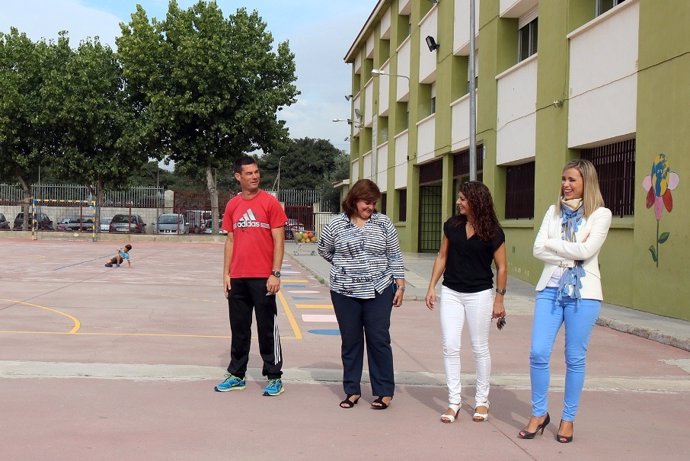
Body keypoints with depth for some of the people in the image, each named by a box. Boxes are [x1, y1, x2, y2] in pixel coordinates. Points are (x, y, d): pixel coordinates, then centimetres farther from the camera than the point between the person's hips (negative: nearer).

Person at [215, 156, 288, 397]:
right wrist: (226, 273, 8)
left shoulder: (270, 202, -4)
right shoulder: (232, 205, 8)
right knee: (239, 328, 13)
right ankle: (236, 374, 24)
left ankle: (274, 377, 12)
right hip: (237, 278, 4)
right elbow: (230, 240, 13)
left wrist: (275, 273, -11)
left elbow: (278, 240, -6)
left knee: (267, 328, 3)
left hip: (262, 278, -4)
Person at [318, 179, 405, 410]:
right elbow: (324, 250, 15)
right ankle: (352, 390, 18)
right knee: (350, 341, 8)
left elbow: (395, 256, 5)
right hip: (345, 293, 1)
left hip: (378, 291, 0)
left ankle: (385, 391, 10)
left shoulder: (383, 223, 2)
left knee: (379, 340, 1)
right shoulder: (336, 224, 0)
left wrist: (400, 285, 1)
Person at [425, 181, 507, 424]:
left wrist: (499, 298, -4)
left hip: (480, 295, -3)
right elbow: (442, 257, 8)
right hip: (451, 293, 3)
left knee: (480, 348, 8)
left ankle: (481, 401, 22)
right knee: (450, 347, 0)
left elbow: (501, 267, -3)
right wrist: (432, 287, 4)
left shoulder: (493, 232, -9)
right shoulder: (452, 225, 0)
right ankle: (453, 401, 10)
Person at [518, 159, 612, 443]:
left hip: (583, 293, -3)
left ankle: (568, 419, 19)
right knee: (538, 353, -2)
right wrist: (569, 256, -10)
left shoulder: (600, 214, -1)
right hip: (550, 289, 3)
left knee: (575, 358, 4)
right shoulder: (553, 211, 11)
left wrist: (553, 244, -5)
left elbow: (586, 251, -14)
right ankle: (539, 414, 15)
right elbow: (538, 250, 1)